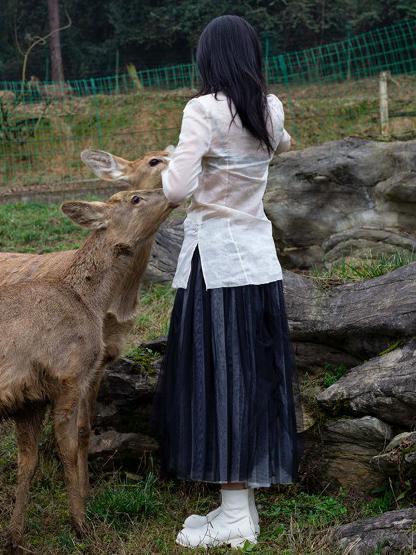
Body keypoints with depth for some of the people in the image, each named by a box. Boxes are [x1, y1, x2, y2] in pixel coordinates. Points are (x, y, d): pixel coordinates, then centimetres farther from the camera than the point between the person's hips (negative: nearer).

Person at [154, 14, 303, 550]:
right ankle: (243, 506, 20)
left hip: (214, 263, -6)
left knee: (219, 383, 0)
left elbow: (178, 188, -23)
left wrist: (166, 173, -1)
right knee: (256, 380, 11)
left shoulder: (204, 110, -13)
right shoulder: (271, 108, 6)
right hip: (260, 261, 7)